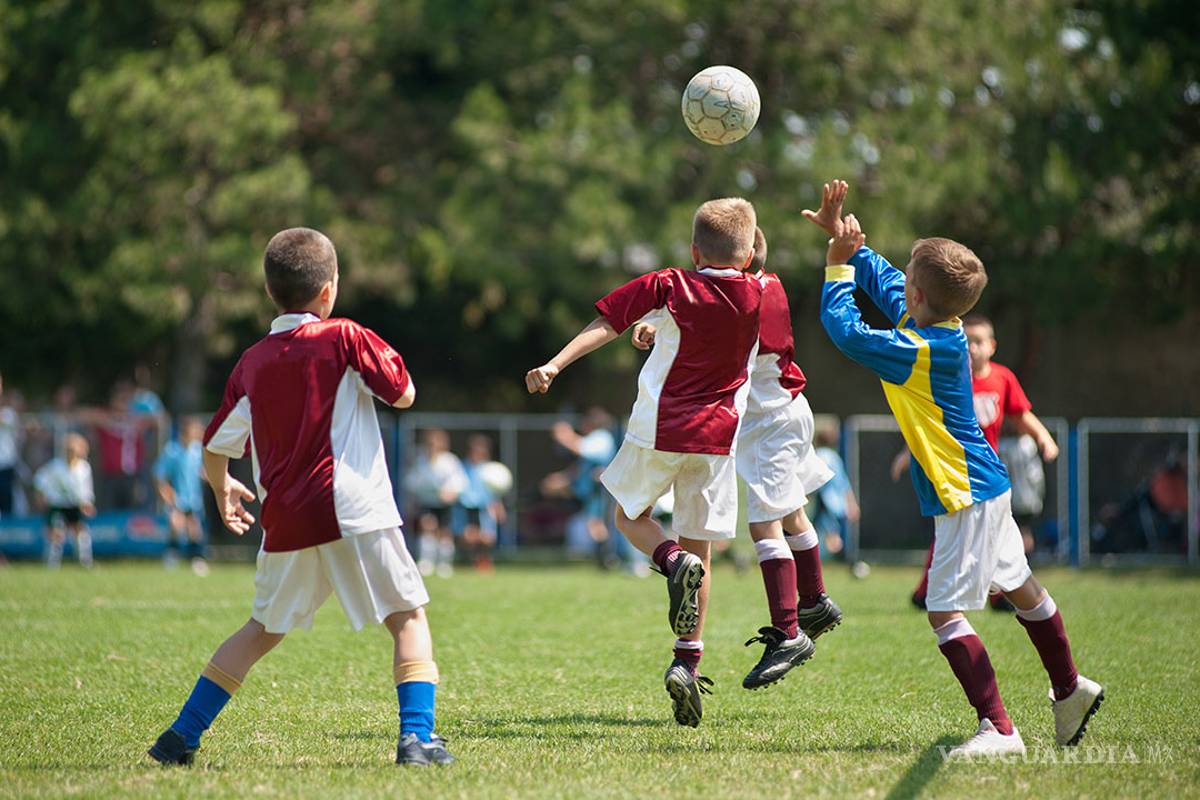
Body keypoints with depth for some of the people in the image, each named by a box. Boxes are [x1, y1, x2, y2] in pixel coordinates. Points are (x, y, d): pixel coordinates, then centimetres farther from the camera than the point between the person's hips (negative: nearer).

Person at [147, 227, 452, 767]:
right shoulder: (343, 338, -2)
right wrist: (385, 359, 23)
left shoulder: (252, 362, 11)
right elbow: (403, 394, 3)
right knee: (408, 616, 6)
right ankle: (416, 736, -10)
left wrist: (222, 489, 39)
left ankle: (182, 737, 17)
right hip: (354, 512, -4)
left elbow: (215, 448, 18)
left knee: (264, 628, 19)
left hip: (286, 521, 4)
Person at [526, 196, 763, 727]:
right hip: (716, 437, 2)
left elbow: (606, 325, -11)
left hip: (658, 429, -2)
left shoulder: (667, 287, -2)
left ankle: (674, 562, -11)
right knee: (700, 548, 9)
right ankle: (687, 661, -2)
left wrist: (555, 365, -16)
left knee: (630, 515, 21)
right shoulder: (761, 296, 3)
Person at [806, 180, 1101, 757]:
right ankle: (1070, 692, 39)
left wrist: (839, 261, -12)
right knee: (1019, 587, 23)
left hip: (965, 499, -10)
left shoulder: (920, 352, -24)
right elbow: (881, 277, 18)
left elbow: (844, 328, -22)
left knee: (945, 612, -12)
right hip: (986, 488, 10)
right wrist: (842, 236, 13)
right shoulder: (937, 328, 2)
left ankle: (998, 728, -16)